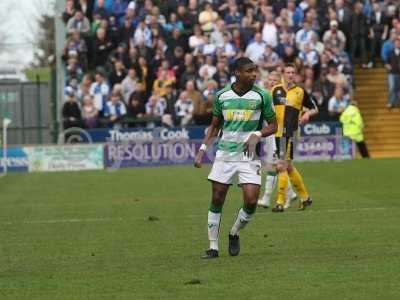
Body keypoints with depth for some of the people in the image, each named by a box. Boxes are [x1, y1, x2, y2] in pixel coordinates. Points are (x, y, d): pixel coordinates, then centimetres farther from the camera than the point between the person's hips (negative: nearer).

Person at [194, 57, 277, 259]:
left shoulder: (261, 96, -3)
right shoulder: (222, 95, 3)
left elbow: (273, 125, 4)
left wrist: (257, 134, -15)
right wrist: (203, 148, 5)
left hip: (249, 155, -1)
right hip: (224, 154, 2)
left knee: (251, 201, -12)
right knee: (217, 200, -1)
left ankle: (234, 234, 16)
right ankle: (213, 247, 10)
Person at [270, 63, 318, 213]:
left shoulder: (300, 92, 2)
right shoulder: (276, 90, 10)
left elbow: (314, 108, 11)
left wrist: (308, 114, -9)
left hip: (289, 133, -5)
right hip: (277, 132, 5)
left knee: (282, 166, -12)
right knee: (288, 166, 14)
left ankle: (280, 202, -9)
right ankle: (305, 197, 28)